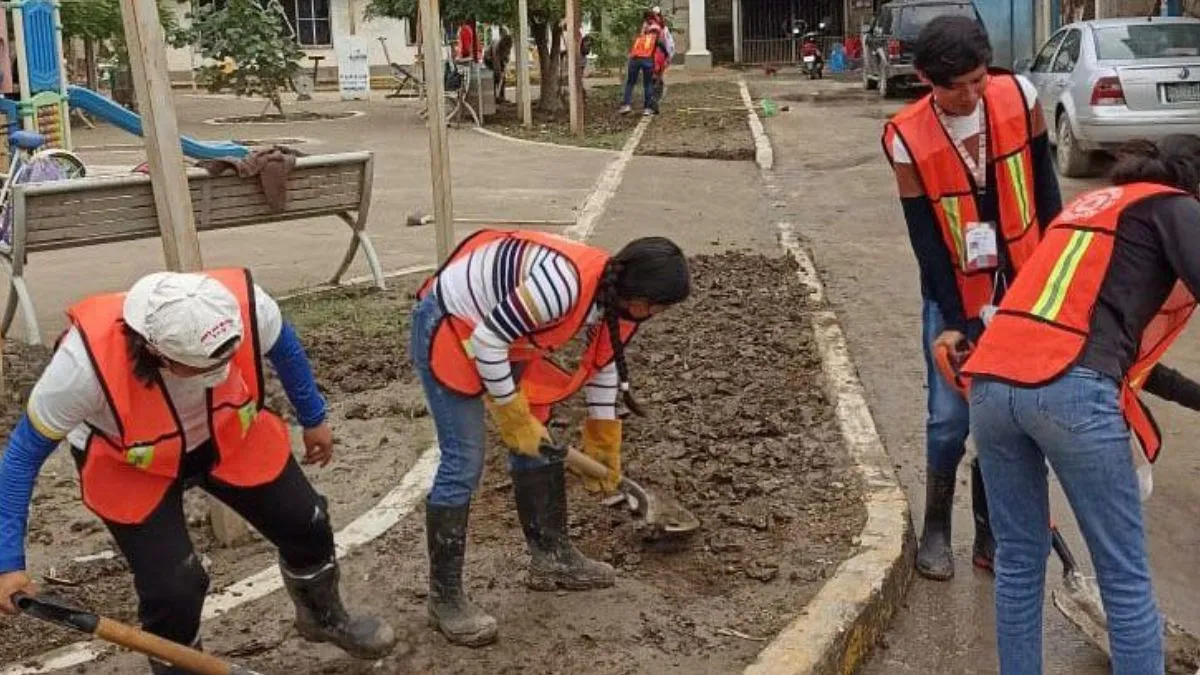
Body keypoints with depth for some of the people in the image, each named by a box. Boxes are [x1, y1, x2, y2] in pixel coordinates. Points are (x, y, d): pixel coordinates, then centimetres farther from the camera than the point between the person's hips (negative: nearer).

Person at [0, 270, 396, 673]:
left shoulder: (246, 307, -34)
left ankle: (324, 618, 41)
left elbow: (284, 348, -7)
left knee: (306, 524, 8)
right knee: (174, 589, -15)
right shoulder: (86, 363, -41)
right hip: (131, 466, -3)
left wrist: (313, 419, 6)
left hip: (230, 436, 3)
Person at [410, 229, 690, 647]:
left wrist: (602, 449, 21)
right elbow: (487, 341, -29)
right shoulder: (563, 282, -35)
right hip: (447, 327, -9)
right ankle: (444, 598, 1)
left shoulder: (616, 299, -5)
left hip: (500, 337, 9)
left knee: (539, 445, 12)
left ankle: (552, 558, 28)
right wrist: (514, 418, -17)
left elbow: (603, 365, 12)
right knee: (463, 464, -11)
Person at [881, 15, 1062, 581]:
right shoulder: (907, 139, -17)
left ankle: (990, 532, 21)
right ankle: (936, 528, 19)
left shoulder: (1019, 97, -10)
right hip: (955, 295, -2)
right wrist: (951, 319, -14)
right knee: (951, 419, -3)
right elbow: (925, 238, -14)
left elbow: (1044, 183, 3)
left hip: (1023, 287, 2)